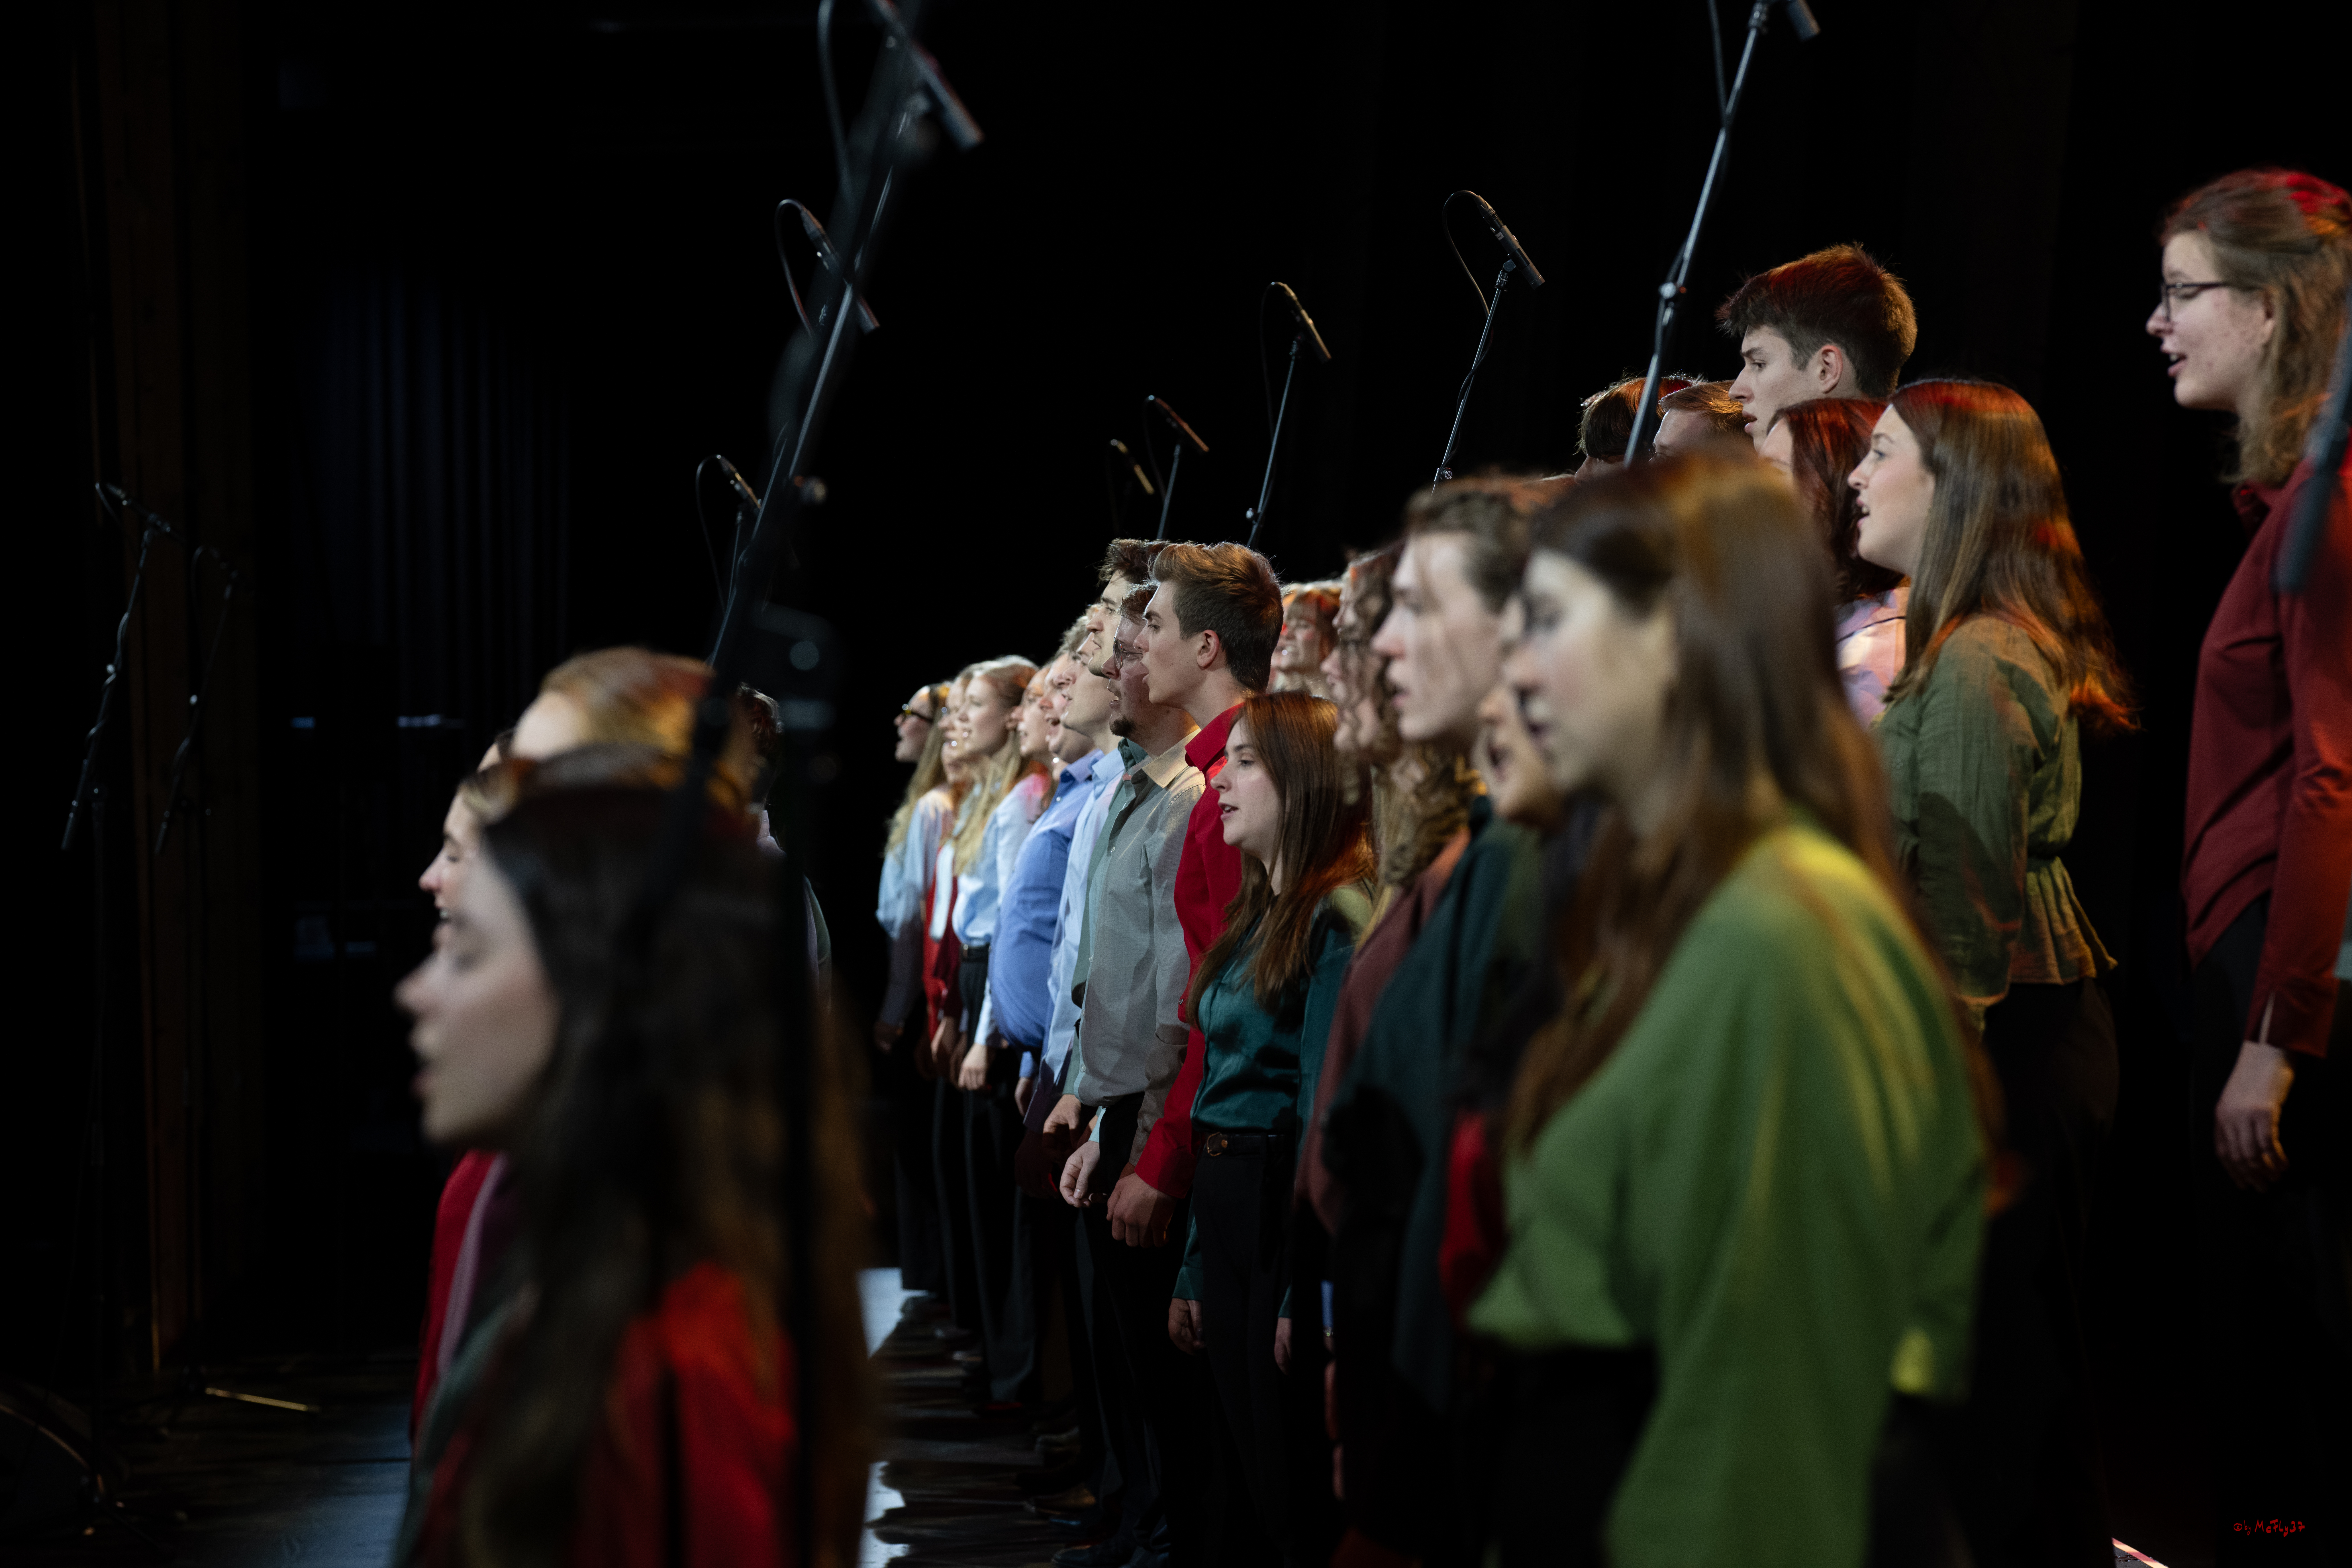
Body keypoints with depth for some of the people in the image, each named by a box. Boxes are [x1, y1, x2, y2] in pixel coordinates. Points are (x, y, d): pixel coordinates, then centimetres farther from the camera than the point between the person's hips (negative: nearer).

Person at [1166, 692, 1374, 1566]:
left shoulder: (1338, 919, -13)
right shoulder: (1254, 912, 16)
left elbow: (1327, 1113, -17)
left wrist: (1308, 1292, -19)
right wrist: (1192, 1270, 16)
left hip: (1286, 1214, -9)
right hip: (1221, 1201, 9)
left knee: (1298, 1496, -2)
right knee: (1240, 1483, 15)